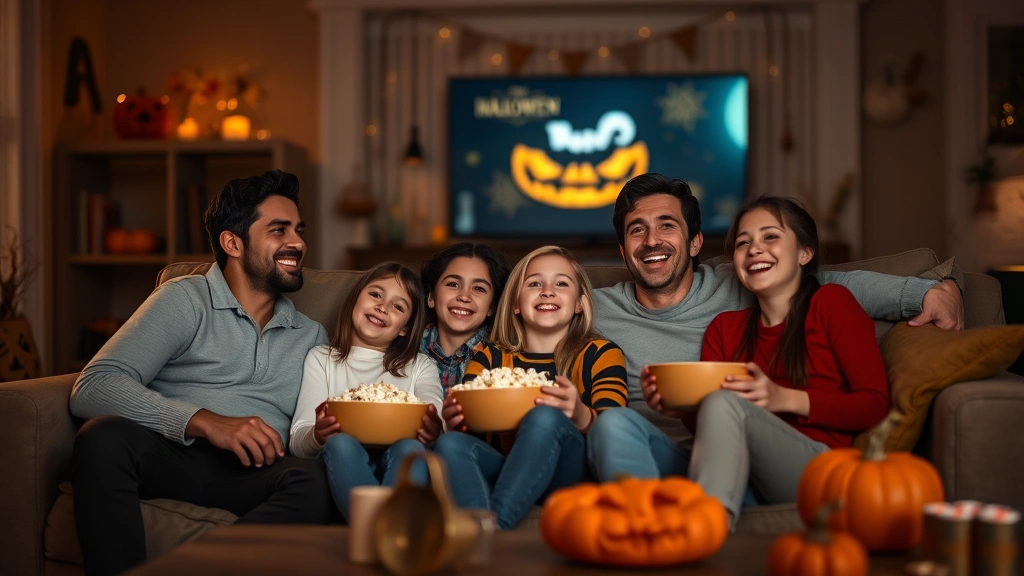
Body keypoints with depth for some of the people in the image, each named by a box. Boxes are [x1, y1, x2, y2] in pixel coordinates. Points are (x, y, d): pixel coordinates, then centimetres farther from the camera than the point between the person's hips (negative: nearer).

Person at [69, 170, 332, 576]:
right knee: (104, 435, -34)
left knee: (312, 481, -32)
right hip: (167, 457, -2)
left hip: (251, 475, 3)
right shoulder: (185, 300, 9)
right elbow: (93, 387, -6)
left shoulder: (312, 337, 24)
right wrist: (206, 422, -18)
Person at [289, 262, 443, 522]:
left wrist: (432, 431, -25)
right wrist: (318, 436, -19)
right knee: (341, 444, -33)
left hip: (400, 468, 1)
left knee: (410, 448, -33)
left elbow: (432, 422, 2)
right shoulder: (321, 359, 23)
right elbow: (298, 441, 8)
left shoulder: (421, 367, 25)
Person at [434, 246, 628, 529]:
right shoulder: (490, 357, 20)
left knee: (545, 417, -31)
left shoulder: (600, 354, 12)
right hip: (502, 473, 3)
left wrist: (580, 416, -28)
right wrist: (456, 423, -16)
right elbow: (469, 429, 9)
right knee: (450, 444, -27)